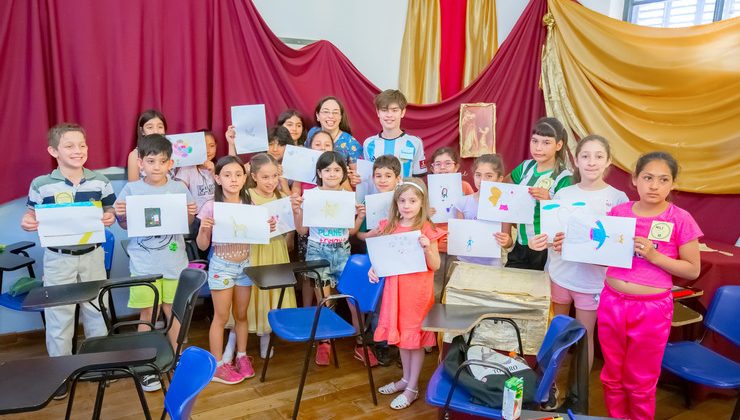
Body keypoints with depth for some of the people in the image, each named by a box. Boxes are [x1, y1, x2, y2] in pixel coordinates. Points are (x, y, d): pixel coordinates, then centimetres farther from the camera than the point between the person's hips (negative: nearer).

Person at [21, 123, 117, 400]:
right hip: (58, 258, -2)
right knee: (58, 315, 7)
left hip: (92, 255, 2)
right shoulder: (41, 185, -9)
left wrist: (110, 218, -16)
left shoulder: (100, 182, -3)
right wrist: (26, 223, -22)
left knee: (97, 310, 14)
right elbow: (32, 216, 0)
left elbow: (109, 213, 6)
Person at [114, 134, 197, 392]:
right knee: (146, 314, 6)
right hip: (143, 262, -1)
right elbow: (126, 225, 6)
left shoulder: (179, 189, 0)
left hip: (174, 261, 1)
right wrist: (119, 215, -15)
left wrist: (191, 214, -13)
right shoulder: (131, 190, -3)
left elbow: (187, 224, 8)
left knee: (173, 310, 10)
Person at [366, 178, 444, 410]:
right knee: (400, 335, 18)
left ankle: (412, 388, 21)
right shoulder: (389, 227, 3)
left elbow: (435, 265, -10)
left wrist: (427, 248, -27)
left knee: (415, 338, 7)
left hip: (417, 291, -5)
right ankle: (406, 378, 37)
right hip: (394, 288, 5)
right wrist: (373, 268, -7)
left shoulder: (426, 229, -11)